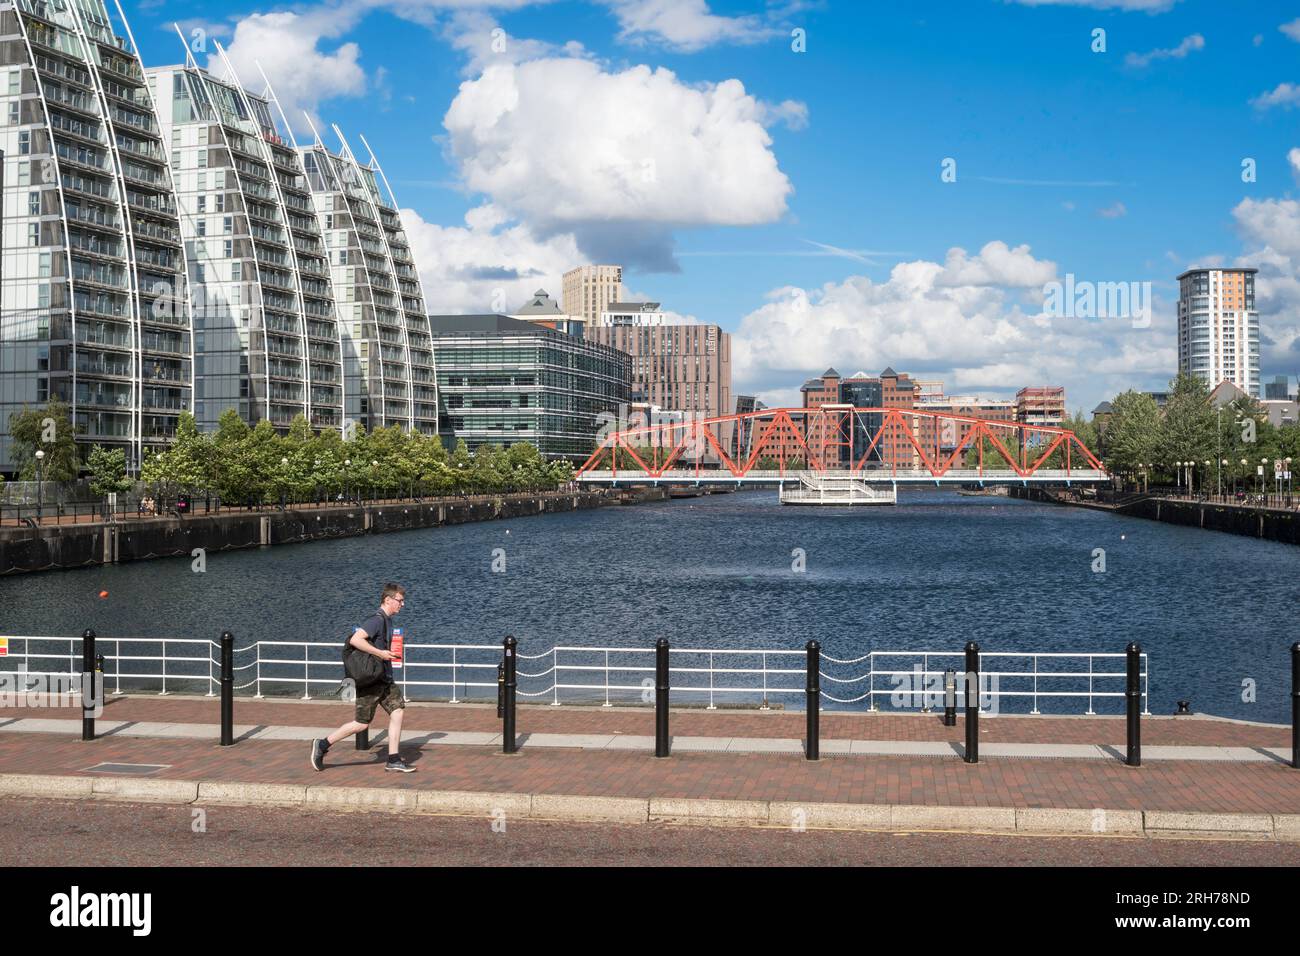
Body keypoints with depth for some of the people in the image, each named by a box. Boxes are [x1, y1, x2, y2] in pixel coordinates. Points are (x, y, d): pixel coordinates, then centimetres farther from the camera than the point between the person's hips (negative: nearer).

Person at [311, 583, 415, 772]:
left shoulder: (387, 620, 13)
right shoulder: (377, 620, -18)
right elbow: (355, 640, -30)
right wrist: (379, 653, -26)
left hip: (385, 679, 9)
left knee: (397, 711, 1)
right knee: (361, 723, -3)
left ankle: (394, 760, 5)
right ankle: (322, 745, 10)